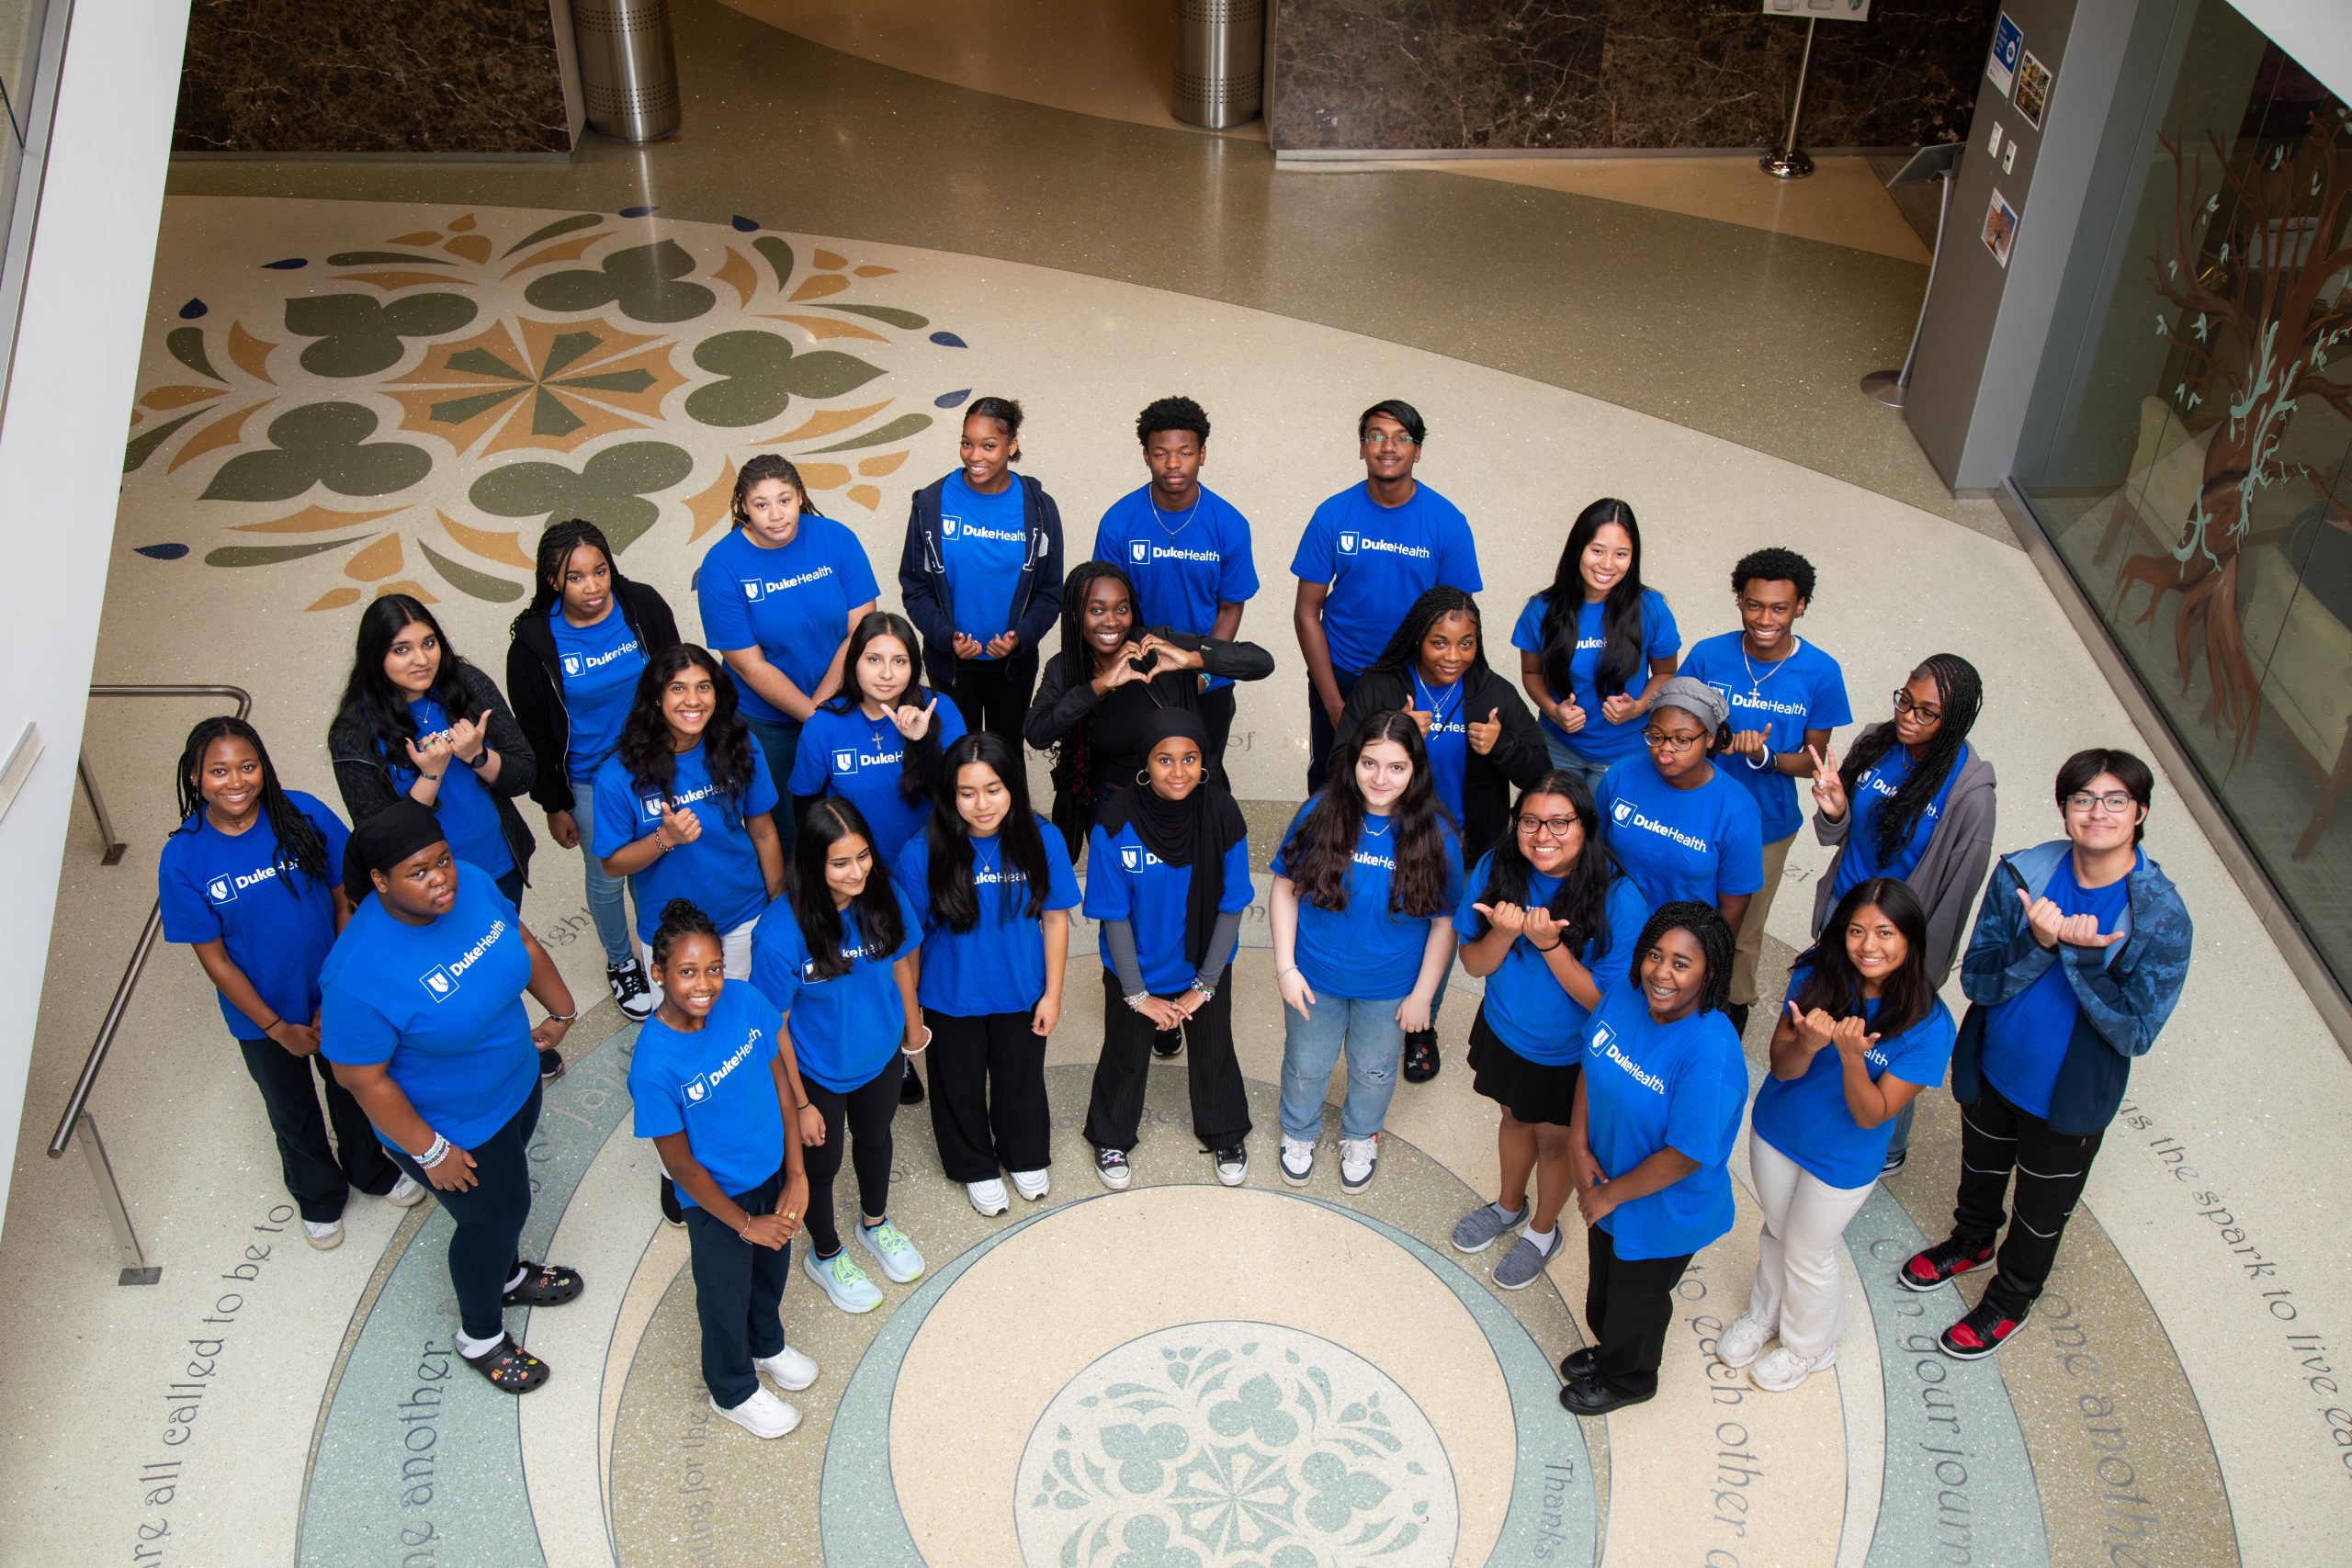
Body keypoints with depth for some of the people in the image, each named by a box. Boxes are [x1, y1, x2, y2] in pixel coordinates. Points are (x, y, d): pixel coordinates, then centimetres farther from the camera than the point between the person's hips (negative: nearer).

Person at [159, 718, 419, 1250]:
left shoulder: (304, 814, -21)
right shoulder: (183, 858, -21)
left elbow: (346, 902, -11)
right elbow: (214, 958, -14)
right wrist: (278, 1028, -12)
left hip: (337, 995, 1)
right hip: (263, 1014, -1)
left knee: (352, 1086, 24)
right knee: (292, 1108, 24)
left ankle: (370, 1168, 55)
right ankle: (318, 1195, 52)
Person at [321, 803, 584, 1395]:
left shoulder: (471, 883, -18)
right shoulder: (360, 973, -37)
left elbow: (523, 942, 1)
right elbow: (362, 1078, -26)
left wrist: (562, 1011, 10)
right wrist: (429, 1152, -19)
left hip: (516, 1080, 6)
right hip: (450, 1126, -6)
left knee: (507, 1194, 30)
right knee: (493, 1217, 15)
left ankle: (506, 1276, 61)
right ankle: (480, 1337, 45)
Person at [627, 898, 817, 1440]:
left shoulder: (745, 1000, -21)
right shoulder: (654, 1066, -33)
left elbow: (782, 1080, -7)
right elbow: (681, 1165, -21)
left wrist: (796, 1176, -6)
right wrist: (745, 1223, -11)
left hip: (774, 1173, 4)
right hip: (718, 1199, -4)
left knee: (772, 1268, 30)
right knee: (727, 1296, 21)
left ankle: (766, 1345, 62)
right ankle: (733, 1391, 51)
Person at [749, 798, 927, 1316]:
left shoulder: (884, 897, -23)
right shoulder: (780, 934, -35)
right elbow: (775, 1027, -23)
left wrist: (912, 1025, 12)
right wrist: (798, 1104, -14)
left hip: (881, 1055, 4)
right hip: (818, 1073, -4)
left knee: (874, 1138, 30)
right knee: (821, 1160, 21)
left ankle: (876, 1224, 60)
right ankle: (825, 1255, 51)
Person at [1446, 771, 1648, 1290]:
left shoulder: (1618, 898, -31)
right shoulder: (1496, 869, -20)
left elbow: (1604, 999, -26)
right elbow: (1474, 964, -12)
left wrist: (1548, 944, -39)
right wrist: (1504, 934, -33)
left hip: (1572, 1054, -3)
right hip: (1505, 1032, 3)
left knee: (1555, 1139, 21)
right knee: (1516, 1117, 28)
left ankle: (1543, 1230, 49)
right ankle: (1509, 1206, 57)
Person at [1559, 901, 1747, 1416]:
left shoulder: (1711, 1054, -37)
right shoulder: (1625, 997, -17)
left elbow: (1685, 1156, -31)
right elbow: (1592, 1065, -1)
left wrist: (1609, 1195, -20)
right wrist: (1579, 1145, -10)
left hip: (1664, 1212, -6)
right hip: (1607, 1186, 6)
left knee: (1636, 1300, 23)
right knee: (1603, 1283, 32)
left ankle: (1627, 1378, 53)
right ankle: (1608, 1349, 62)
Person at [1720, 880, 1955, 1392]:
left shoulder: (1928, 1025, -28)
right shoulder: (1816, 976, -20)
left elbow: (1871, 1116, -24)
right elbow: (1781, 1065, -16)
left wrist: (1851, 1057, -42)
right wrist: (1807, 1045, -39)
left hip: (1841, 1158, -3)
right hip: (1776, 1129, 3)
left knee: (1806, 1253, 18)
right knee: (1776, 1230, 27)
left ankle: (1806, 1346, 49)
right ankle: (1764, 1315, 56)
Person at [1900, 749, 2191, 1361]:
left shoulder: (2162, 919, -25)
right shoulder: (2022, 875, -17)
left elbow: (2137, 1032, -25)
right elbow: (1977, 979, -17)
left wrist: (2078, 956, -35)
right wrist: (2038, 945, -35)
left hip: (2069, 1100, -2)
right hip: (1991, 1070, 3)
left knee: (2040, 1213, 22)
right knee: (1981, 1171, 30)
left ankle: (2010, 1300, 50)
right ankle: (1970, 1243, 61)